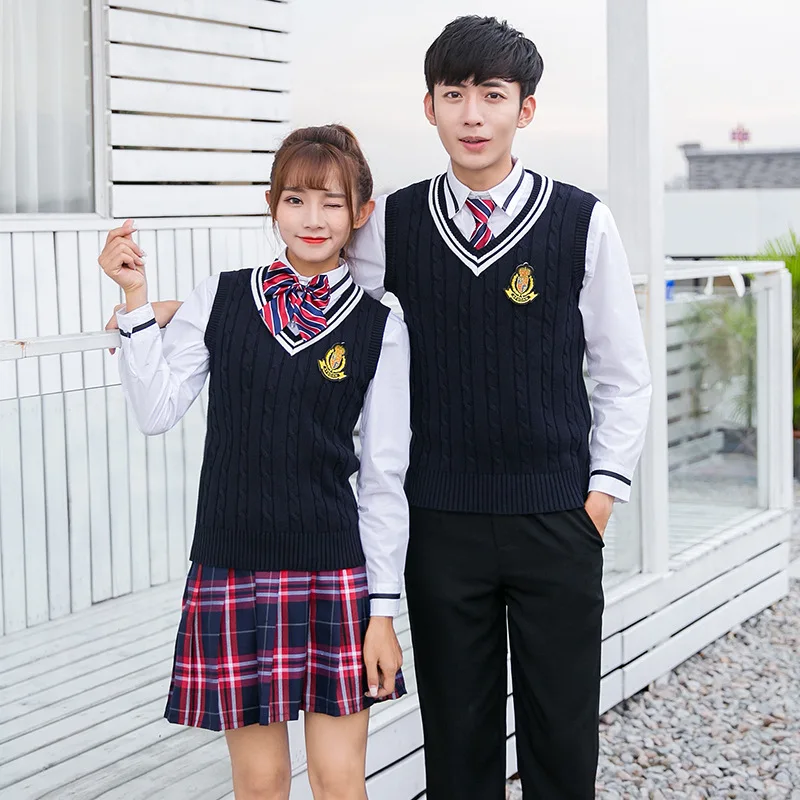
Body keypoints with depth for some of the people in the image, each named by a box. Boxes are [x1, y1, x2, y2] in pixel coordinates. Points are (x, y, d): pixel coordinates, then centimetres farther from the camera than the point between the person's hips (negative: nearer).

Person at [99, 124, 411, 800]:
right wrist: (137, 300, -8)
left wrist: (383, 610, 0)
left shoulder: (379, 329, 0)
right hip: (232, 569, 1)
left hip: (334, 574, 0)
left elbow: (384, 478, 1)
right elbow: (156, 411, -1)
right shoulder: (220, 299, 4)